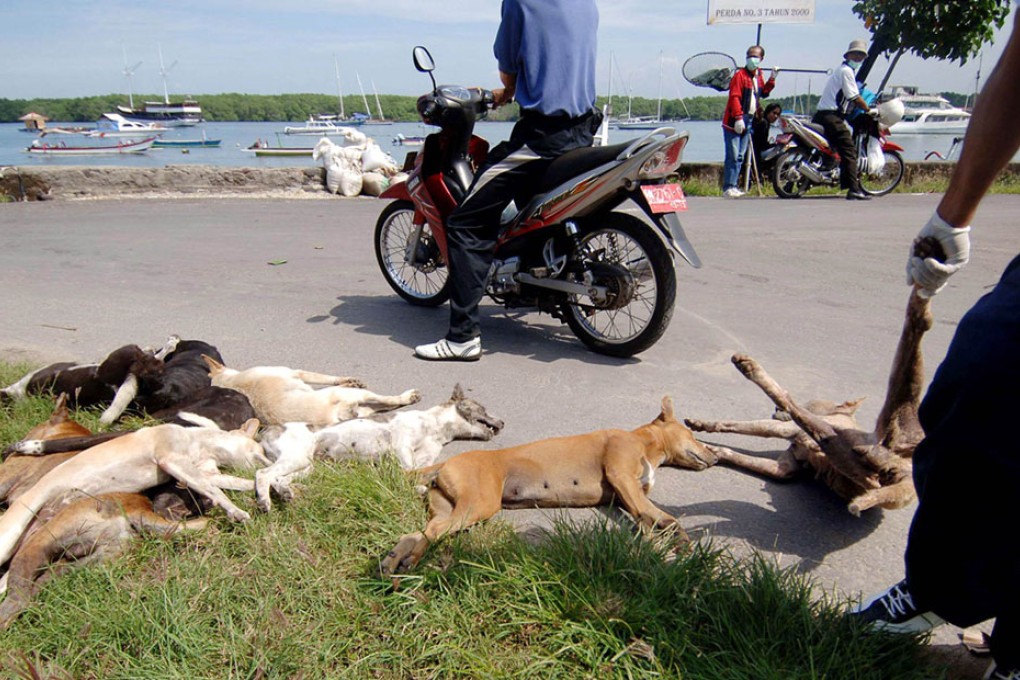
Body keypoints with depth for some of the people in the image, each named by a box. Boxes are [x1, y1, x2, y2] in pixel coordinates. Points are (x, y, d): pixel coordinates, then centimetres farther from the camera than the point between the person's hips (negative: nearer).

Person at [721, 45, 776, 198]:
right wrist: (738, 118, -22)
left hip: (748, 121, 8)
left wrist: (772, 79, 12)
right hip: (734, 122, -8)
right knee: (733, 156, -11)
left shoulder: (758, 76, 15)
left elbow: (764, 93, 24)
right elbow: (734, 97, -15)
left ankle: (734, 186, 12)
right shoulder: (740, 74, -8)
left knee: (740, 156, 8)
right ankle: (728, 187, -11)